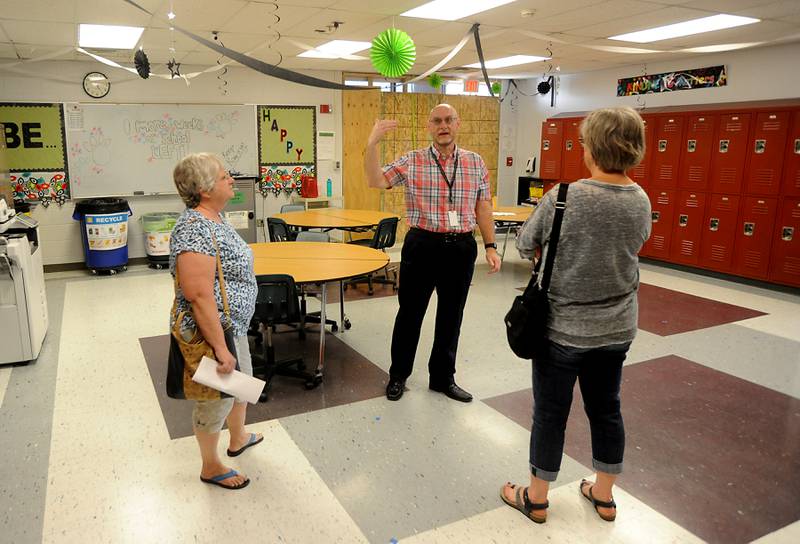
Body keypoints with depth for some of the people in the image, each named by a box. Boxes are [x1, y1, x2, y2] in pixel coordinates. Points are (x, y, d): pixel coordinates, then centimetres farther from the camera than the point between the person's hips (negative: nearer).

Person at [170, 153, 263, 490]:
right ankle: (211, 468, 34)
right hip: (212, 332, -10)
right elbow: (199, 296, -30)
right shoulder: (195, 230, -26)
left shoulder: (213, 218, 5)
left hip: (234, 326, 10)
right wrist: (221, 349, -27)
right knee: (216, 399, 10)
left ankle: (238, 438, 52)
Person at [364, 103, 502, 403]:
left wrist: (490, 246, 3)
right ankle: (398, 375, 28)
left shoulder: (476, 163, 5)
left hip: (461, 247, 2)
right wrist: (372, 143, -21)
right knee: (410, 313, 9)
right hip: (422, 245, -2)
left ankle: (443, 377, 30)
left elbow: (483, 207, 7)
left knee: (451, 315, 13)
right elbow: (376, 181, -9)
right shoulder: (412, 161, -1)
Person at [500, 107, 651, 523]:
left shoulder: (563, 197, -19)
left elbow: (525, 246, -6)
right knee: (606, 409, 19)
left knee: (550, 413, 9)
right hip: (616, 328, 5)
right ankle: (604, 496, 37)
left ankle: (536, 499, 27)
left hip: (564, 328, -5)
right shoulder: (642, 202, -4)